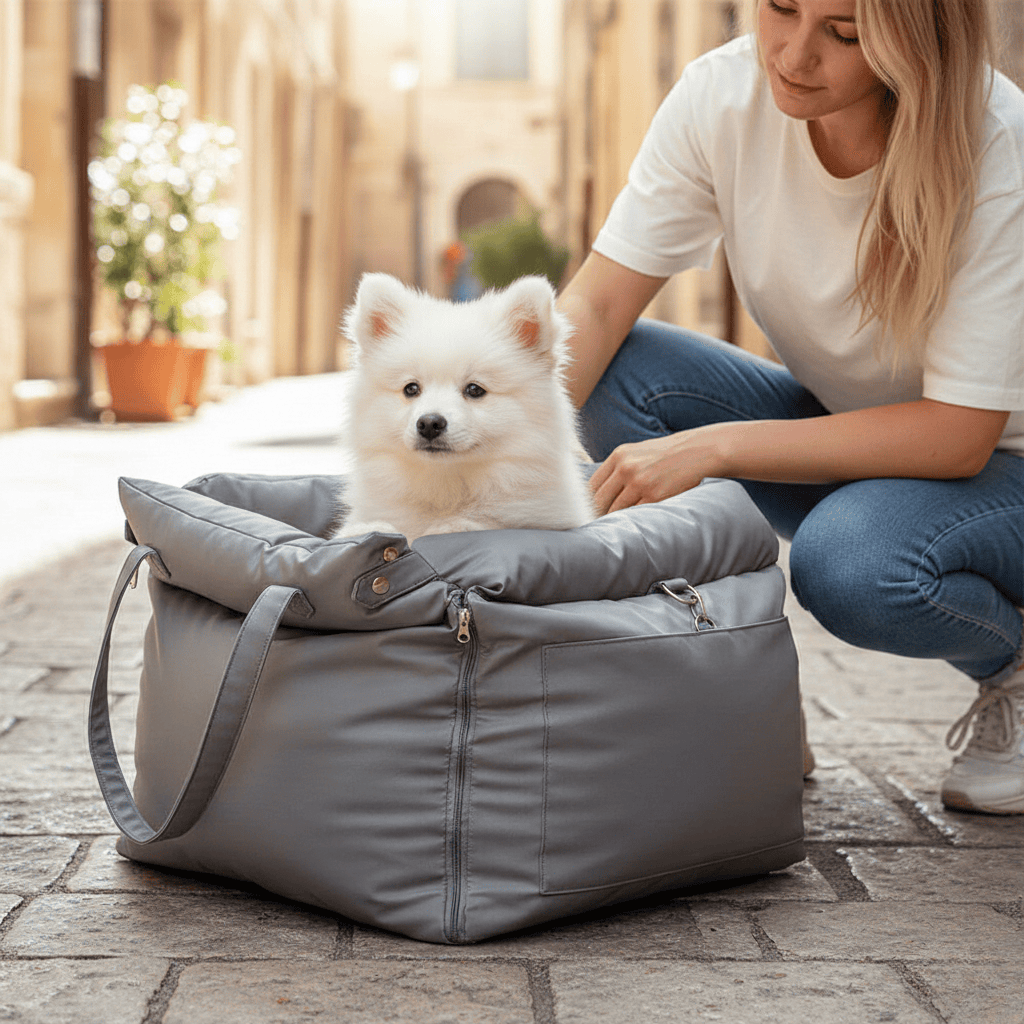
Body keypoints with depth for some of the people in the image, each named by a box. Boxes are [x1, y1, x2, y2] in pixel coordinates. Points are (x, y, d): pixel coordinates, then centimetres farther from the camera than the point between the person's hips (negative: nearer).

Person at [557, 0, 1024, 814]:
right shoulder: (724, 94, -15)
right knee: (619, 370, -20)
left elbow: (958, 434, -28)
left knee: (850, 565, -37)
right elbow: (597, 304, -15)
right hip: (838, 426, 5)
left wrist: (712, 447, -34)